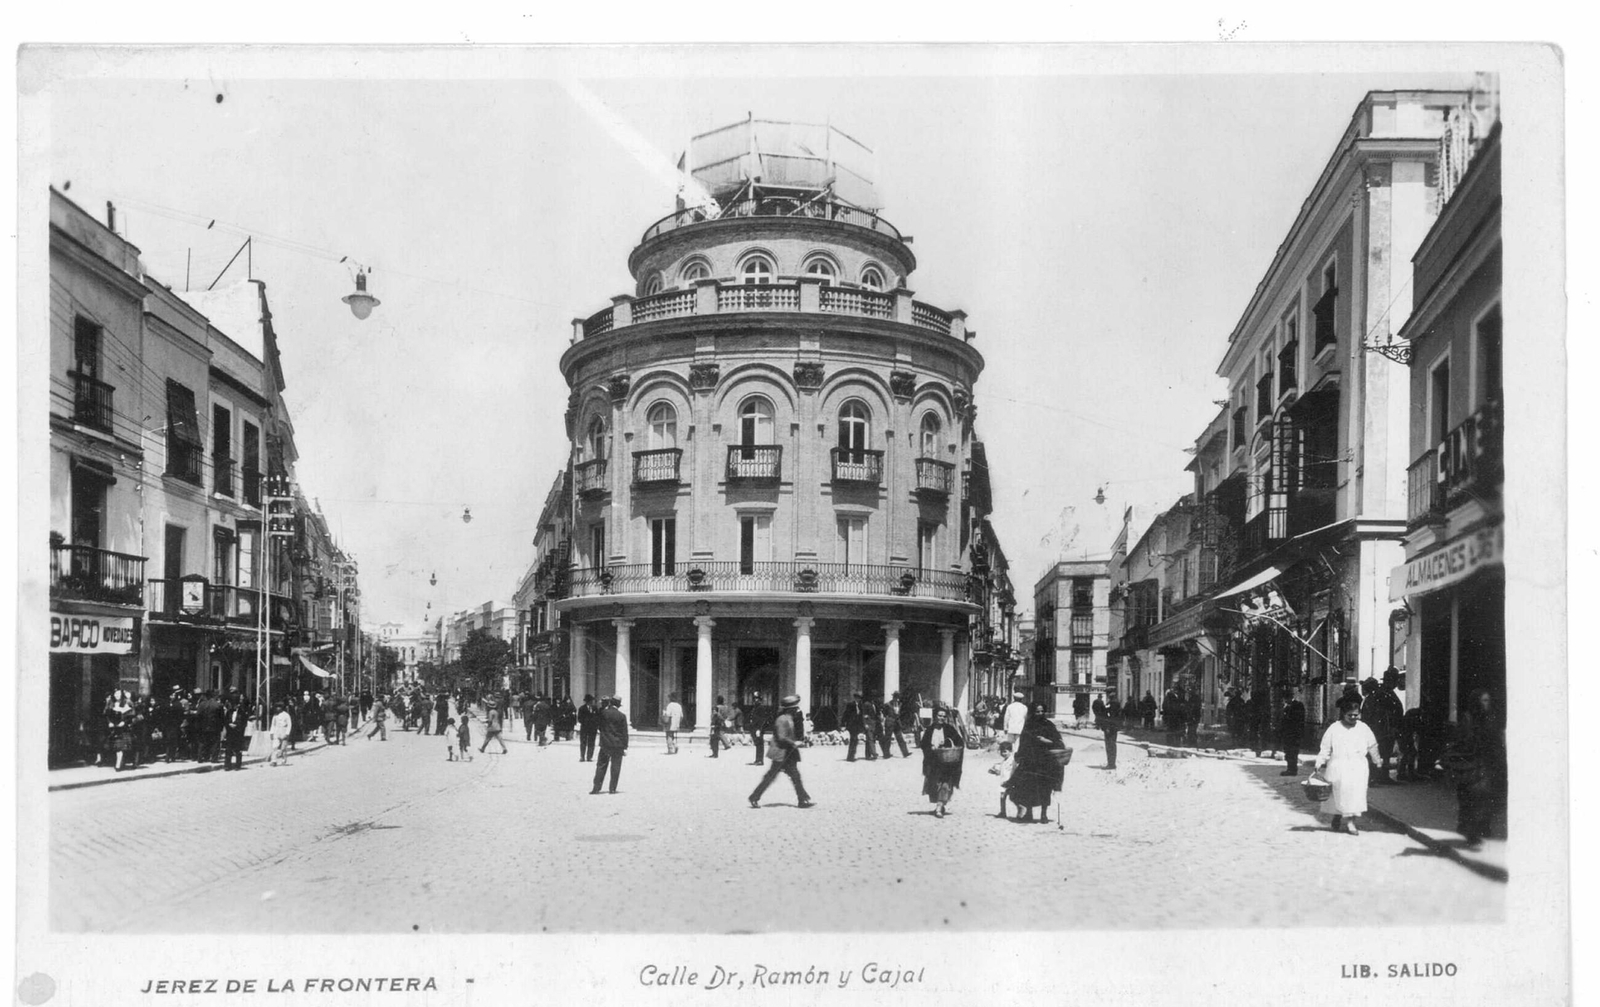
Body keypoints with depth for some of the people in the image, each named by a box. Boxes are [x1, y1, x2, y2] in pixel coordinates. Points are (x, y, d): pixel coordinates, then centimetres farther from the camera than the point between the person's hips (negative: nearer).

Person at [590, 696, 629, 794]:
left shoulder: (603, 712, -7)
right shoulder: (622, 716, -7)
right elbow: (625, 733, -5)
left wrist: (606, 703, 17)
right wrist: (625, 747, 0)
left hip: (605, 744, 1)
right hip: (617, 745, -1)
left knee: (601, 766, 8)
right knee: (615, 767, 6)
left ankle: (596, 787, 5)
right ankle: (613, 788, 6)